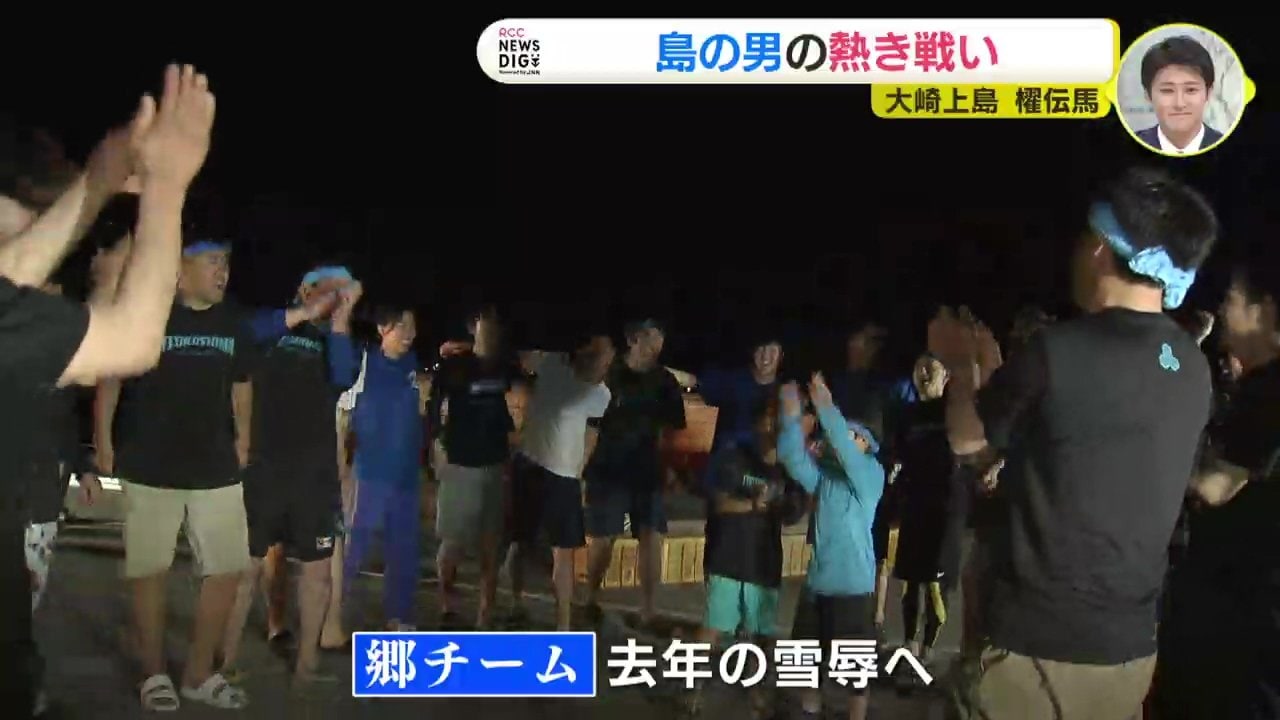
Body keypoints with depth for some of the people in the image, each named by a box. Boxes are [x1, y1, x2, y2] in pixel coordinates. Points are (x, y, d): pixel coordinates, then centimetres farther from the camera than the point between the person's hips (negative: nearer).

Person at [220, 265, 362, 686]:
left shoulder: (340, 338, 12)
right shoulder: (274, 328, 7)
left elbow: (343, 378, -10)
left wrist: (342, 315, -14)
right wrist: (304, 313, -15)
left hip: (316, 472, 3)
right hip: (263, 466, -3)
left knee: (317, 568, 6)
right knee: (247, 565, 1)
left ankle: (307, 663, 16)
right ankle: (227, 661, 10)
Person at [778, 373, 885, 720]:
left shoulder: (872, 476, -6)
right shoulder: (823, 476, 7)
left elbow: (848, 454, -25)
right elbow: (793, 460, -8)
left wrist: (827, 408, -33)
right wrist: (792, 417, -22)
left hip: (853, 585, -5)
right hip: (817, 581, 6)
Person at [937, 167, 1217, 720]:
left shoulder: (1056, 351, -18)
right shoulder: (1193, 370, 4)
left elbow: (969, 445, 0)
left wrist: (961, 364, 18)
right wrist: (991, 365, 25)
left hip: (1039, 649, -6)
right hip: (1130, 650, 7)